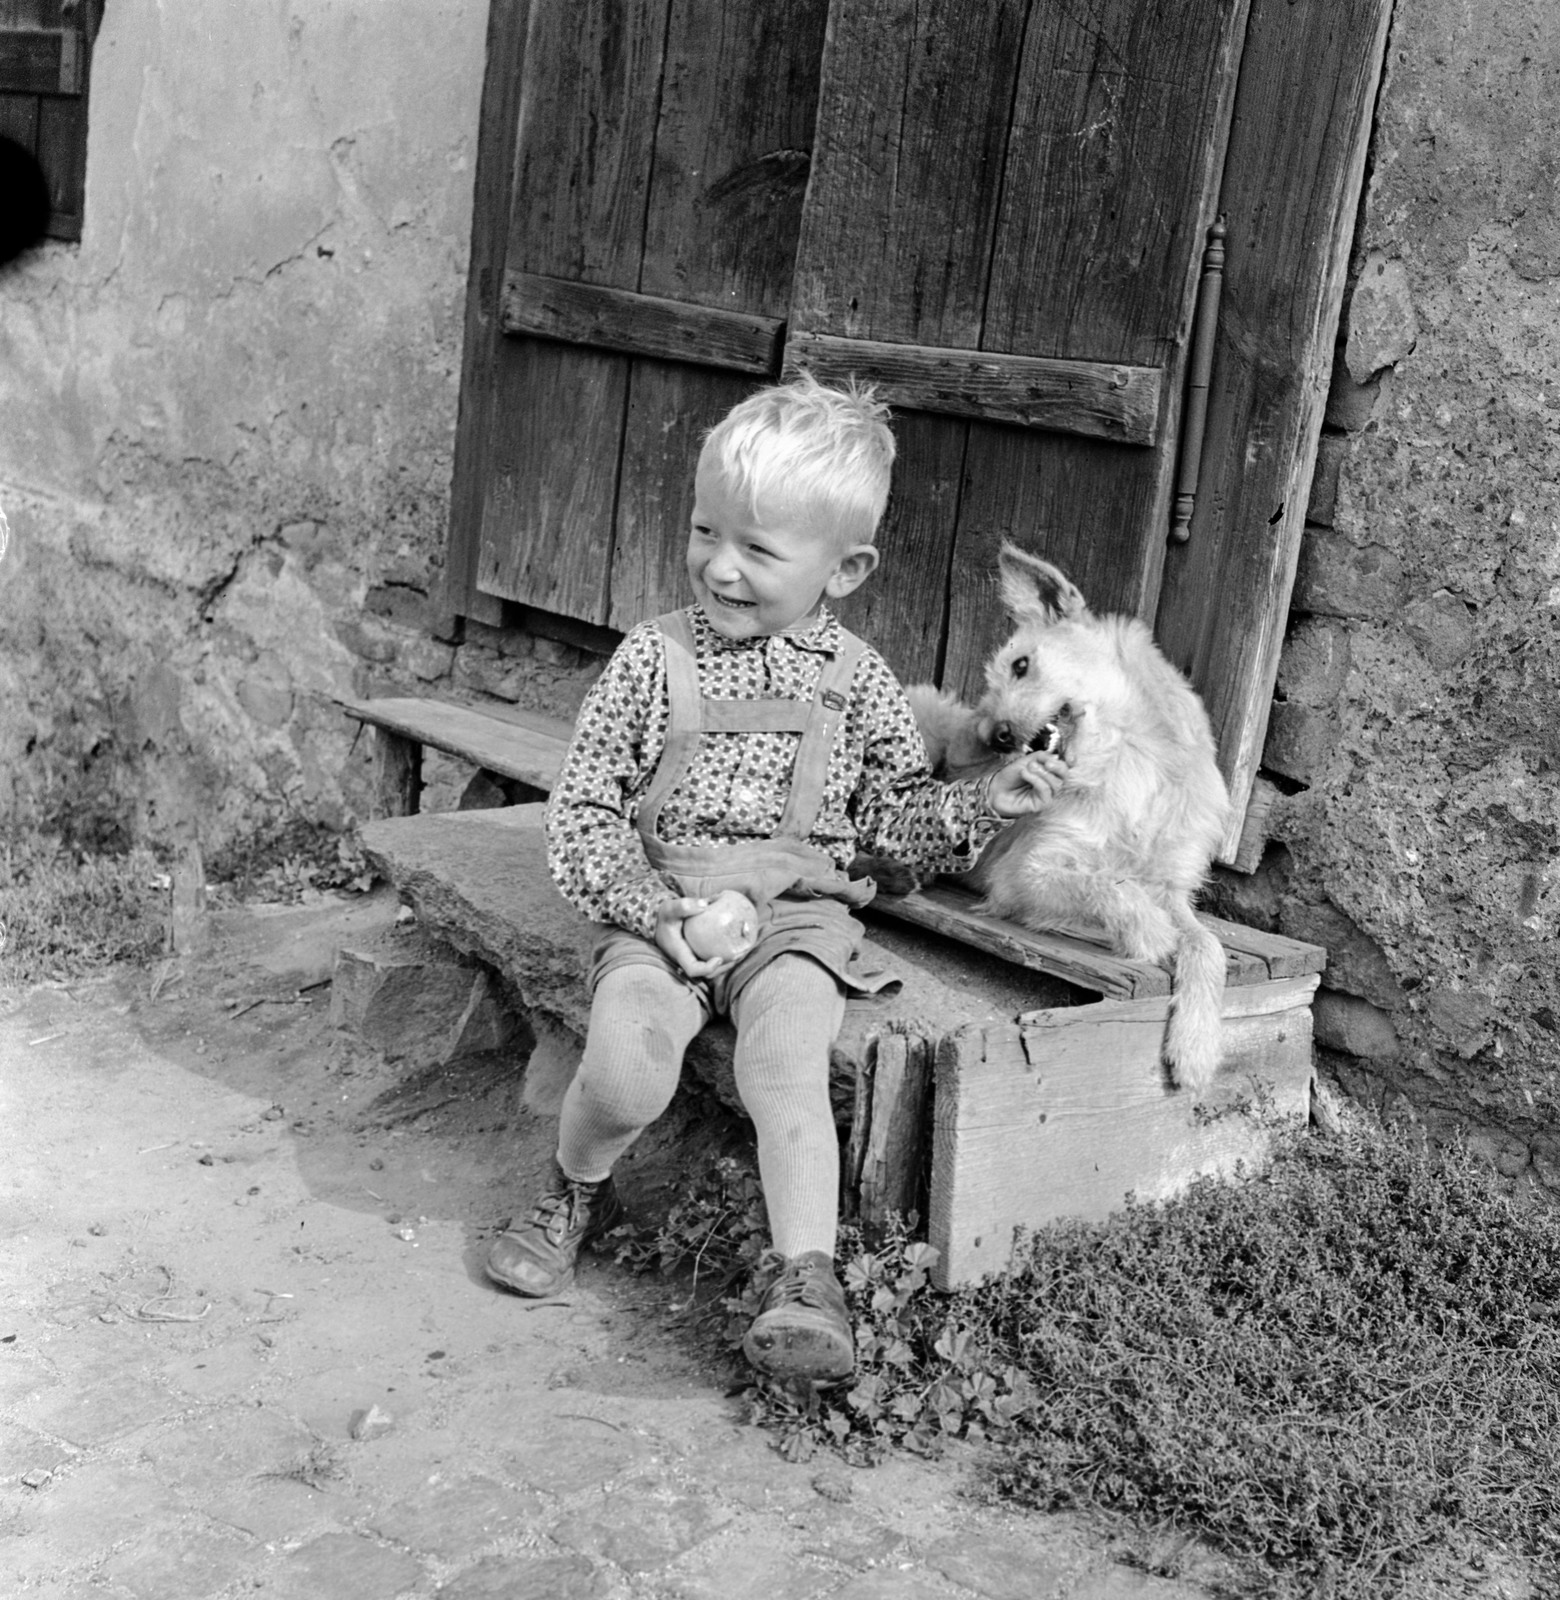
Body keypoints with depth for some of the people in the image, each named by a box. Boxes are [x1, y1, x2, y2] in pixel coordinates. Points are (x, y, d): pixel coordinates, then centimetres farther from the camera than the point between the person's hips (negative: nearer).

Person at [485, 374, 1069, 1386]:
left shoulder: (856, 681, 6)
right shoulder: (652, 660, 2)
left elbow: (892, 814, 16)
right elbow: (582, 813, 3)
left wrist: (980, 805, -2)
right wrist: (651, 904, -11)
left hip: (799, 919, 0)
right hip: (662, 914, 0)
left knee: (787, 1068, -28)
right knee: (626, 1070, -23)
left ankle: (809, 1278, -23)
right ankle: (578, 1195, 8)